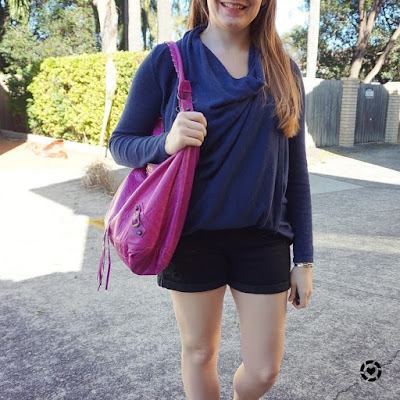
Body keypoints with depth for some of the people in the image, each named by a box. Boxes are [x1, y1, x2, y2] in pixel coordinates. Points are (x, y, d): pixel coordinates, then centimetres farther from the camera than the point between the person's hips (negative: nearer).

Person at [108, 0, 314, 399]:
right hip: (192, 239, -2)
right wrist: (166, 143, -23)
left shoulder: (284, 70, 4)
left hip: (264, 241, 3)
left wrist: (304, 257, 5)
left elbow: (295, 170, 6)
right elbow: (120, 142, 0)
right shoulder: (166, 62, -4)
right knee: (199, 352, 15)